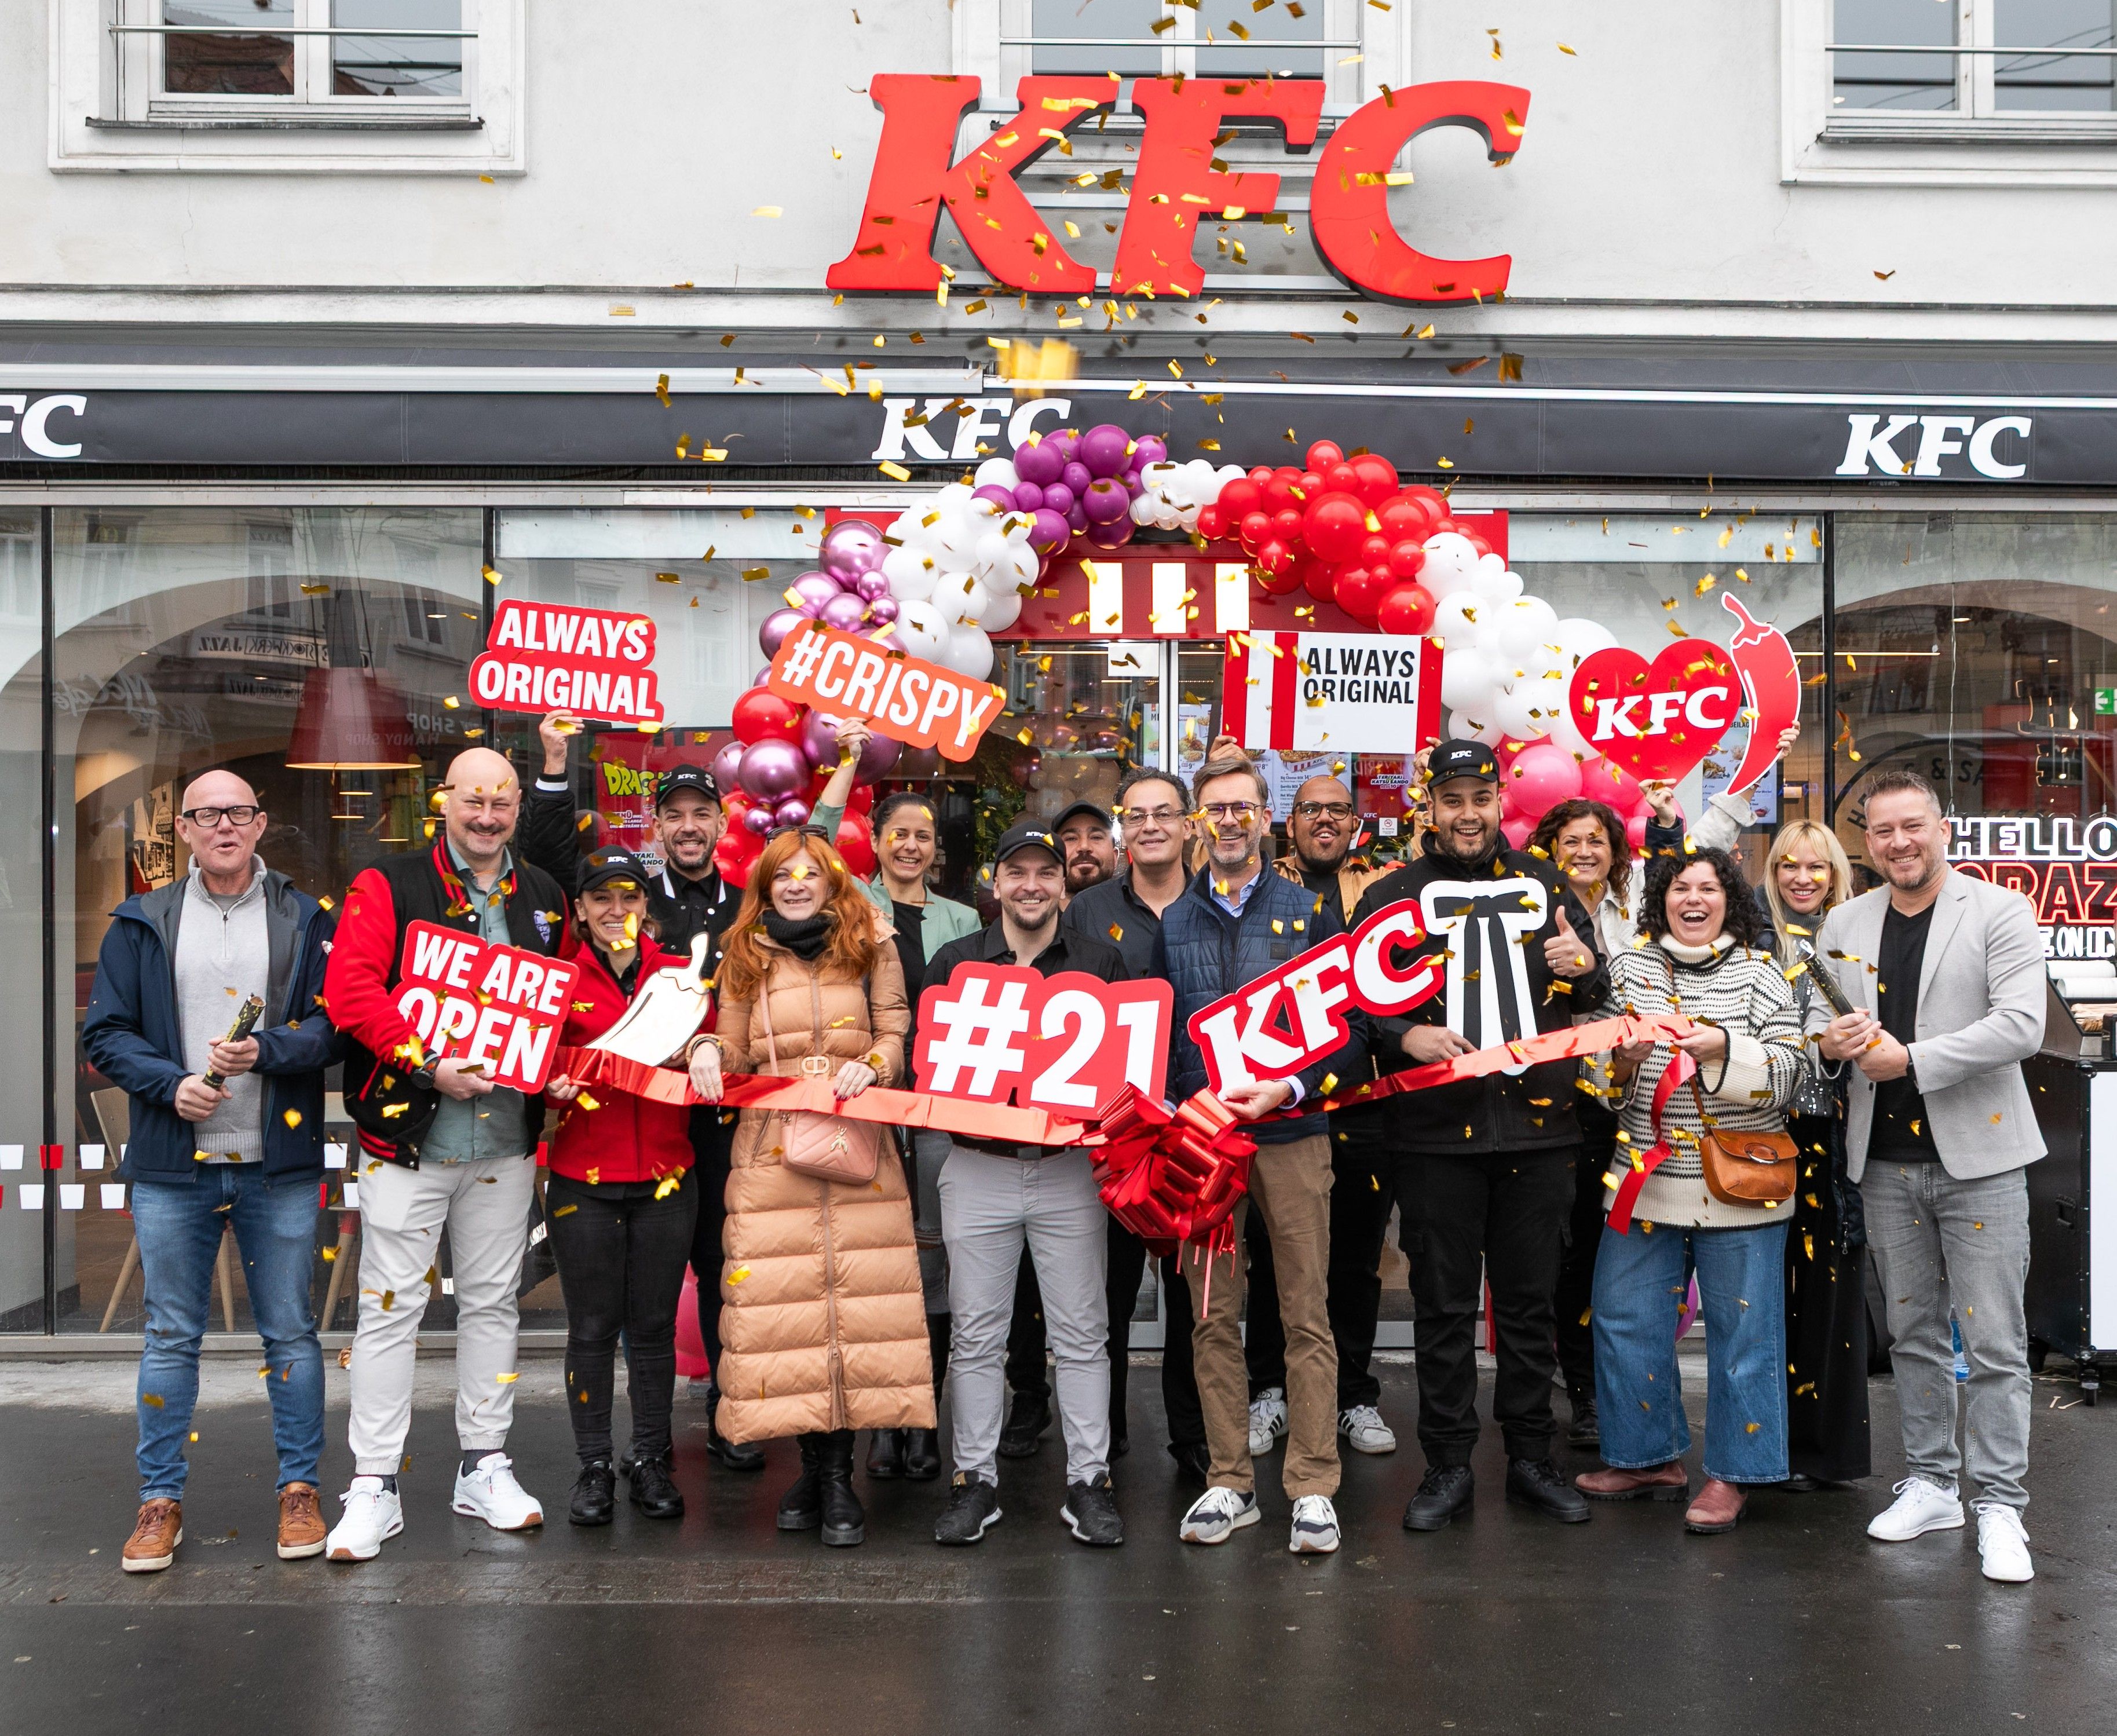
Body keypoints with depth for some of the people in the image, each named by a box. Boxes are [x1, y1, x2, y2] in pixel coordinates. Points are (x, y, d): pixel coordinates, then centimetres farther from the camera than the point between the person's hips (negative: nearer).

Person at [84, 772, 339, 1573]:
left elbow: (334, 1026, -2)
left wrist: (263, 1050, -18)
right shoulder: (141, 924, 7)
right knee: (170, 1336, 8)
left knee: (290, 1332, 6)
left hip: (278, 1162, -1)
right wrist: (171, 1084, -11)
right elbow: (104, 1032, 4)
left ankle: (299, 1489, 18)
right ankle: (160, 1500, 19)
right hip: (173, 1162, 1)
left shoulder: (306, 921, 5)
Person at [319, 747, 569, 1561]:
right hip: (409, 1131, -4)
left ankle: (484, 1468, 24)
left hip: (506, 1139, 4)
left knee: (492, 1303, 12)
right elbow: (350, 987, -14)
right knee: (392, 1307, 0)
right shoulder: (388, 885, -4)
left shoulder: (544, 897, 11)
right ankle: (374, 1486, 9)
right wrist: (428, 1065, -21)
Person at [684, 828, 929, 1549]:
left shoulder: (870, 944, 10)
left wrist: (873, 1063, -11)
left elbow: (897, 1031, 9)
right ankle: (815, 1463, 11)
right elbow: (736, 1052, 16)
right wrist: (707, 1049, -5)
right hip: (771, 1147, 1)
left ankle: (838, 1475, 3)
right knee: (781, 1300, -4)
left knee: (859, 1295, -6)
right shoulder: (746, 956, 14)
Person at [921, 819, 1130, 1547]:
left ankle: (1088, 1481, 13)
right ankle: (975, 1479, 17)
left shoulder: (1102, 962, 6)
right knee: (977, 1335, 6)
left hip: (1070, 1166, 0)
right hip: (977, 1166, 0)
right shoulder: (954, 961, 7)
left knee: (1082, 1334, 4)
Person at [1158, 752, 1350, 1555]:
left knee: (1307, 1314, 1)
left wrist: (1289, 1088, -14)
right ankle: (1230, 1482, 17)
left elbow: (1346, 1019, 0)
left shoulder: (1309, 912, 5)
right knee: (1213, 1316, 6)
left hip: (1290, 1133, -2)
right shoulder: (1171, 923, 10)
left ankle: (1314, 1487, 9)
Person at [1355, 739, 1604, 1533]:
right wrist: (1403, 1035, -16)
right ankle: (1447, 1465, 16)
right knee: (1444, 1305, 4)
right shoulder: (1392, 895, 5)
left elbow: (1595, 997, 19)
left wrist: (1587, 968, -3)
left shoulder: (1544, 885, 12)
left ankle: (1532, 1458, 23)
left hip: (1538, 1122, 2)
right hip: (1439, 1128, -2)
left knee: (1530, 1301, 10)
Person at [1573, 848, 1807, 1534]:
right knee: (1624, 1320, 8)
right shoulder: (1629, 967, 8)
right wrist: (1621, 1058, -16)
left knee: (1741, 1329, 3)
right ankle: (1653, 1459, 25)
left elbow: (1790, 1072, -6)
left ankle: (1731, 1476, 16)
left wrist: (1725, 1050, -22)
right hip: (1645, 1180, 3)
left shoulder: (1760, 971, 2)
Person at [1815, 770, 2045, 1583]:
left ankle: (1999, 1504, 7)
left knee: (1995, 1345, -2)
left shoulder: (2000, 912, -5)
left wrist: (1911, 1059, -18)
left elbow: (2020, 1026, -15)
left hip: (1979, 1156, -5)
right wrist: (1831, 1039, -9)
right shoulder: (1844, 924, 10)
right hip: (1886, 1159, 5)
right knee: (1913, 1333, 14)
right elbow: (1818, 1019, 15)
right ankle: (1931, 1484, 26)